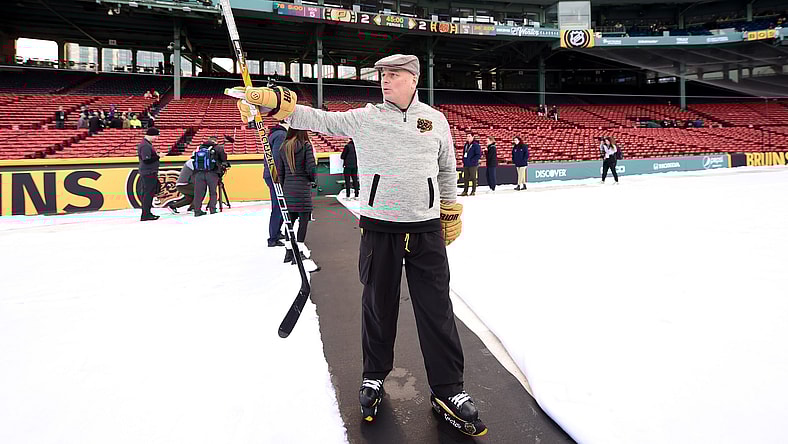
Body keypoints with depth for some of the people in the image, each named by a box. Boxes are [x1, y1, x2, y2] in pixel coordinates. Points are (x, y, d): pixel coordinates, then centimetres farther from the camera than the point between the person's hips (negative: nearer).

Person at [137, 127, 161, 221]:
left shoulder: (147, 144, 18)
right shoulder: (145, 146, -16)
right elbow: (147, 160, -22)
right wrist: (158, 156, -17)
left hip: (150, 173, 11)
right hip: (148, 173, -11)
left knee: (147, 193, 13)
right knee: (148, 193, -9)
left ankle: (147, 213, 19)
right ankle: (145, 215, -8)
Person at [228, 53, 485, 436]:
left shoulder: (435, 120, 7)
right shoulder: (364, 118, 2)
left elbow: (447, 169, 16)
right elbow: (319, 120, -7)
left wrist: (452, 212, 19)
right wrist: (271, 101, -20)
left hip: (427, 230, 1)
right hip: (379, 228, 0)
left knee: (436, 310, 3)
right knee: (378, 305, 11)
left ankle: (447, 390, 16)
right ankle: (374, 376, 31)